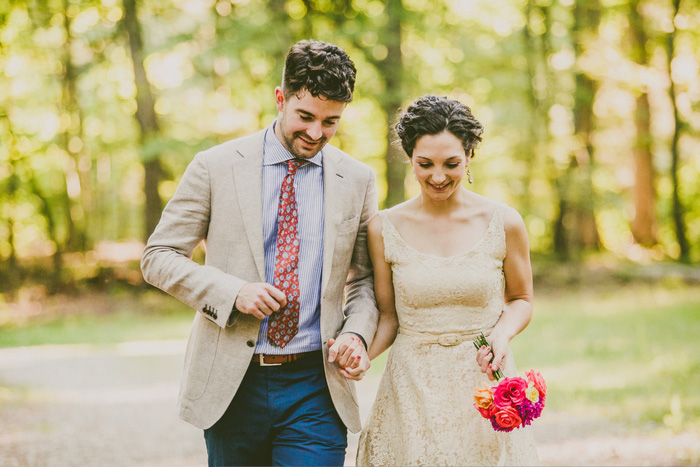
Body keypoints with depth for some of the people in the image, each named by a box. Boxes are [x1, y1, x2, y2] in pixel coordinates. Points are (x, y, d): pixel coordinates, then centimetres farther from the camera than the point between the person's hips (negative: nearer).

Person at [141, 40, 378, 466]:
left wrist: (357, 333, -7)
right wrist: (232, 292, -15)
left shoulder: (357, 180, 4)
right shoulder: (215, 167, -2)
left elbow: (367, 278, 13)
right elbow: (158, 257, 0)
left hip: (315, 388, 0)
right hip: (232, 385, 0)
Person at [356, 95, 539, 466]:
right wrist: (360, 355, -14)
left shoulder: (503, 223, -4)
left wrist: (502, 333, -11)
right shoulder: (384, 229, -3)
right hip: (411, 390, 0)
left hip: (483, 384, 0)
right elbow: (388, 315, 5)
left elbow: (520, 300, 10)